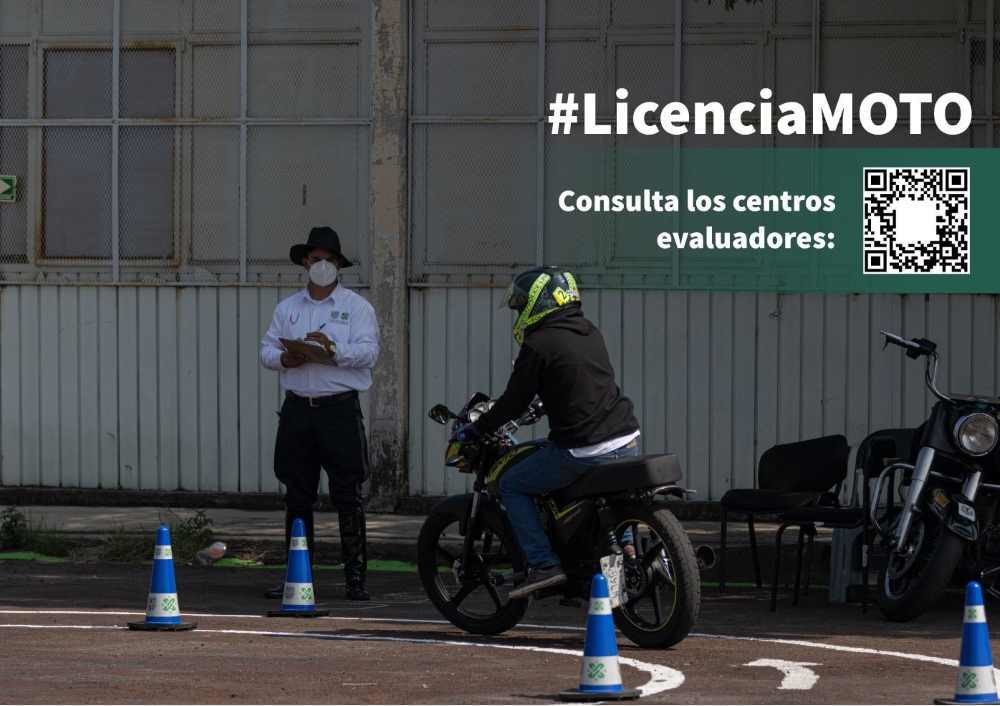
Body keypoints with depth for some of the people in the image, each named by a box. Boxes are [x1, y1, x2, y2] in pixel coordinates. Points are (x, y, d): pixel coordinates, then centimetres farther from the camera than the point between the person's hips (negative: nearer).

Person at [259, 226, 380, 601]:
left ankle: (356, 576, -3)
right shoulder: (287, 308, 16)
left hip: (340, 408, -4)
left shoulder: (356, 307, 5)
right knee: (297, 495, 7)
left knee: (348, 495, -6)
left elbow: (368, 352, -7)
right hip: (298, 408, 4)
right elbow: (266, 349, 12)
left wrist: (333, 349, -23)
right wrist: (284, 358, -10)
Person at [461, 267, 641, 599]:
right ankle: (624, 544, 30)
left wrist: (477, 428, 11)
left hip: (583, 452, -8)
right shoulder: (590, 333, 15)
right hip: (628, 441, 8)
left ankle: (543, 565, -1)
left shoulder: (538, 345, -8)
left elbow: (515, 402, -4)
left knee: (512, 486, 7)